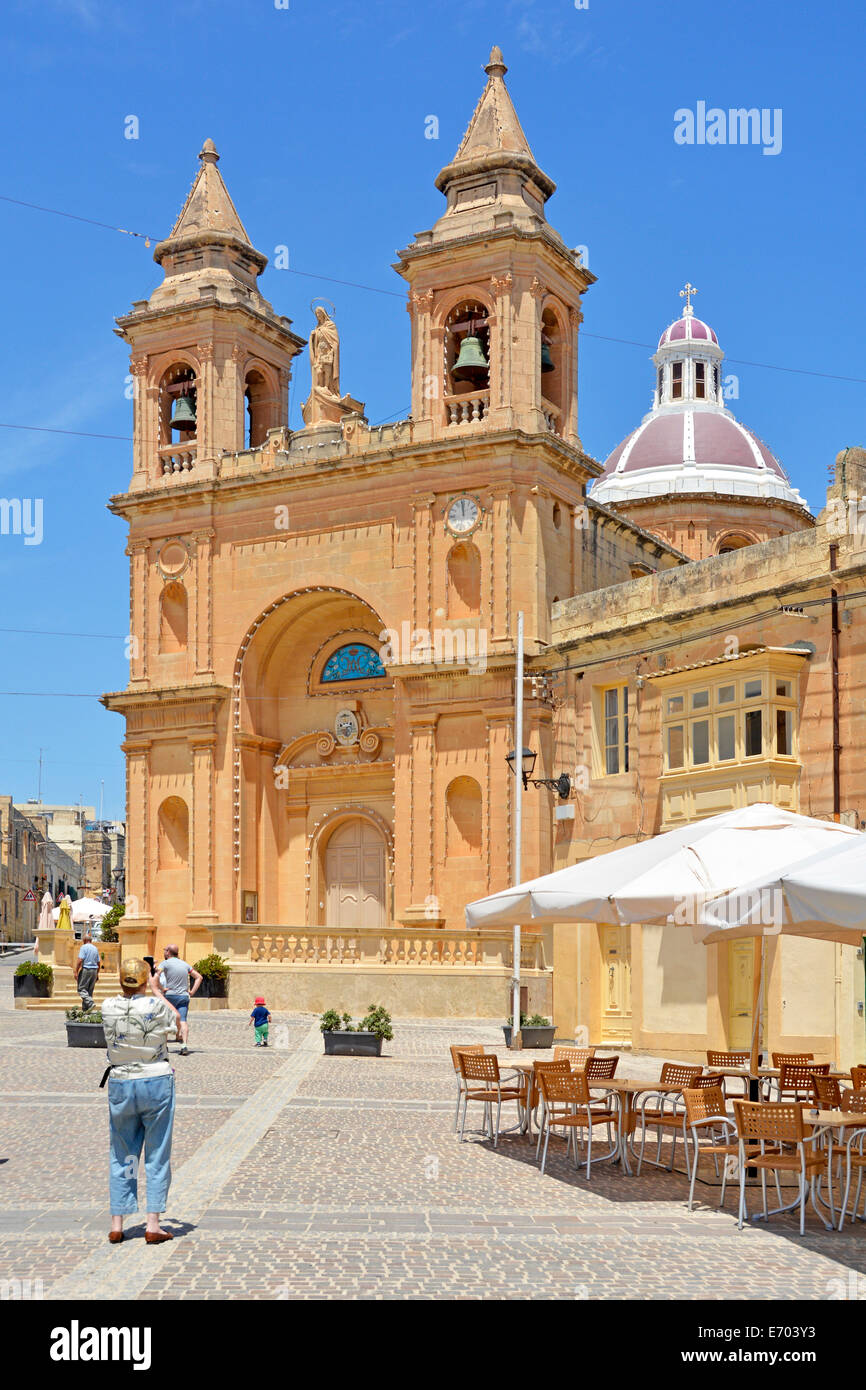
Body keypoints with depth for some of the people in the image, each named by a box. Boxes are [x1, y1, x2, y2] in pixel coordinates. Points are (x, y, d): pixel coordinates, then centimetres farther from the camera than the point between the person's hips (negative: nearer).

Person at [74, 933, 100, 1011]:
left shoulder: (84, 947, -6)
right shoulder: (95, 948, 14)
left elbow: (80, 960, -15)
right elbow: (98, 963, 17)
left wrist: (76, 972, -12)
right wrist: (97, 974, 24)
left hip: (86, 969, -7)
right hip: (94, 970, 7)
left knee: (81, 989, -5)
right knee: (90, 990, 10)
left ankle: (90, 1003, -24)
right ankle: (85, 1009, 10)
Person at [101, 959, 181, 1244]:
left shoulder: (108, 1007, -6)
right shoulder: (156, 1006, -14)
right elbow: (176, 1019, 7)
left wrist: (129, 988, 26)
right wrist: (156, 991, 16)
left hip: (120, 1084, 3)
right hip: (156, 1082, -3)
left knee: (121, 1155, 12)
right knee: (157, 1155, 5)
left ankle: (116, 1225, 13)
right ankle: (153, 1225, 3)